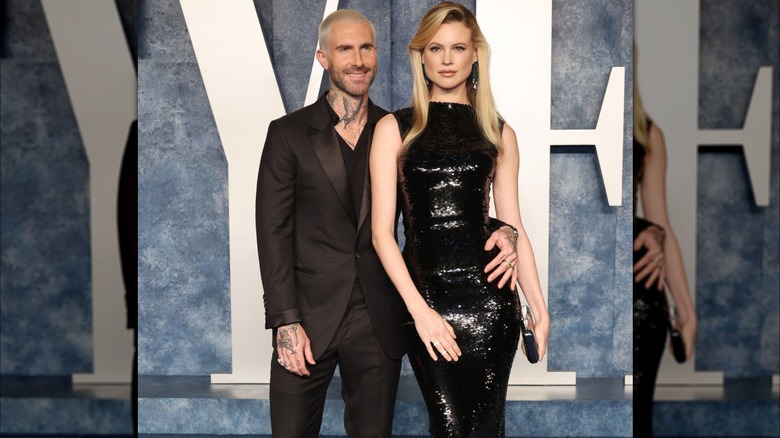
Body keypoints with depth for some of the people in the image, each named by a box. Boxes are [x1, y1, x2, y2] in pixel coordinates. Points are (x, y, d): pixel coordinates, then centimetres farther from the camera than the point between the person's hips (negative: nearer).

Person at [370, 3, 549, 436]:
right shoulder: (395, 128, 6)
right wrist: (419, 310, -11)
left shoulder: (499, 134, 12)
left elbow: (514, 226, 13)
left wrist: (540, 310, 6)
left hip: (489, 293, 1)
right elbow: (382, 230, -1)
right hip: (426, 296, -1)